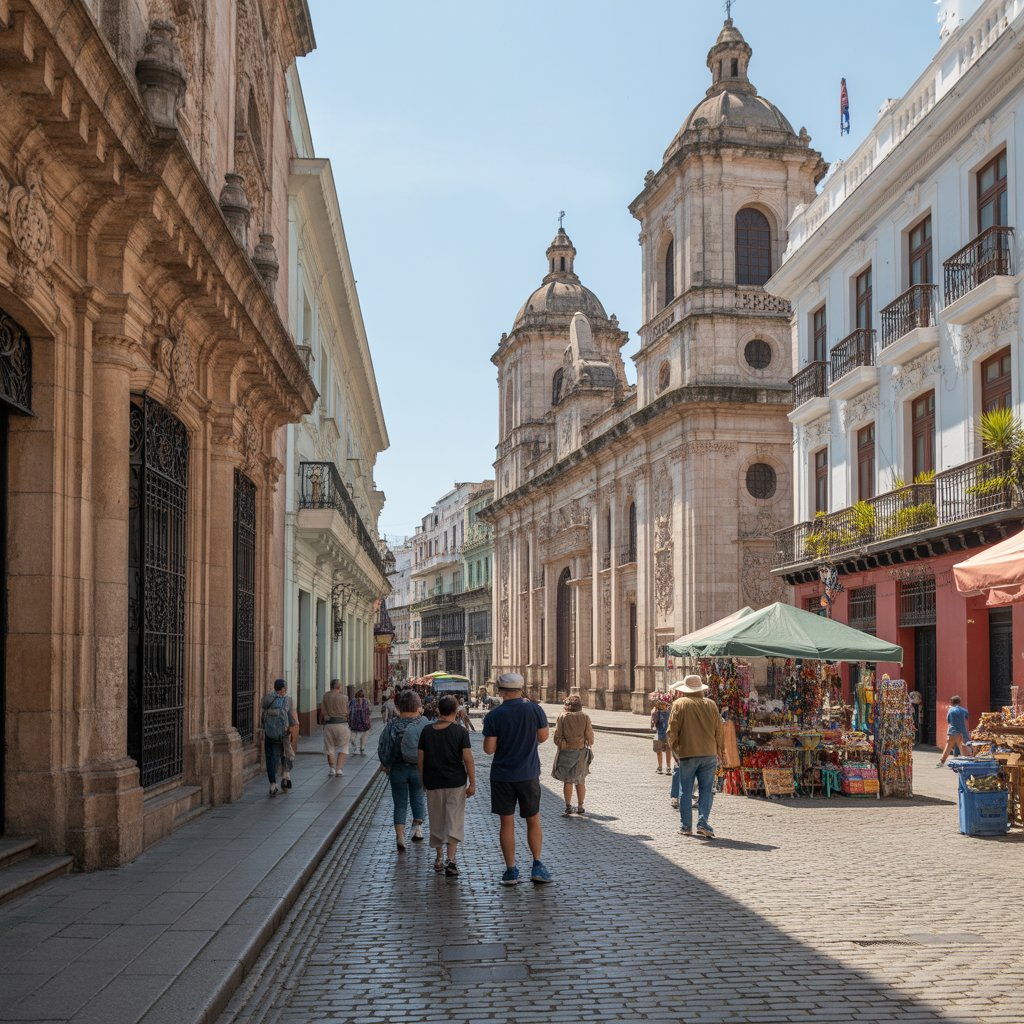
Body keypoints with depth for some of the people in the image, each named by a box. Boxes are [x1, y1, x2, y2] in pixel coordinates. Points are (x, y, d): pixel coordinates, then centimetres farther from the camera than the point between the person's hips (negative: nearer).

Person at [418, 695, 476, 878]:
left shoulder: (427, 731, 1)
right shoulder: (460, 731, -8)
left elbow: (421, 759, 5)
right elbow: (468, 759, -10)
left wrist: (423, 780, 16)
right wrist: (472, 783, -3)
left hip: (433, 782, 3)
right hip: (456, 782, -3)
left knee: (436, 820, 16)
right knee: (454, 821, 0)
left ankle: (439, 859, 26)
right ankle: (450, 861, -12)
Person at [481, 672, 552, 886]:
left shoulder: (493, 716, -10)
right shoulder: (534, 709, -7)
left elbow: (489, 749, -10)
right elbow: (543, 737, 5)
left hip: (502, 776, -1)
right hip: (529, 775, 1)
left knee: (507, 822, 6)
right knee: (533, 821, 13)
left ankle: (511, 870, 7)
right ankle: (537, 866, 7)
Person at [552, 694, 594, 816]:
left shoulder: (563, 716, -5)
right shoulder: (585, 716, -2)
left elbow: (557, 736, -6)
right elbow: (590, 736, -2)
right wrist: (589, 744, 18)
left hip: (565, 751, -1)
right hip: (581, 751, 1)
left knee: (567, 781, 7)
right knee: (580, 781, 13)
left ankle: (568, 806, -2)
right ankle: (580, 807, 17)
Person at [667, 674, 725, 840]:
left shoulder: (679, 704, -3)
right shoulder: (711, 705, 6)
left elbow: (673, 730, -5)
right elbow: (719, 731, 10)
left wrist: (672, 747, 10)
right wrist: (720, 750, 22)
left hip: (687, 753, -2)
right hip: (709, 754, 2)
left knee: (686, 791, 7)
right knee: (706, 790, 7)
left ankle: (686, 826, 10)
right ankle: (703, 823, -7)